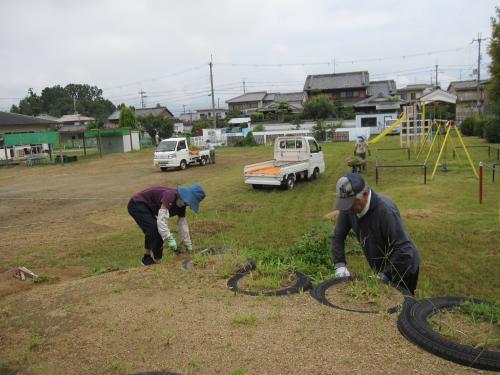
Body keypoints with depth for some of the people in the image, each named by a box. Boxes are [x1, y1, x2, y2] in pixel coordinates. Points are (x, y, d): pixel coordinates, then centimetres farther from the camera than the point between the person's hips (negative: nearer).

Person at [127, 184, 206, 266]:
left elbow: (183, 225, 2)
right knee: (155, 229, -22)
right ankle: (155, 261, -13)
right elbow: (162, 219, -38)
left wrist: (188, 246, 5)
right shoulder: (171, 195, -31)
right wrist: (170, 239, -40)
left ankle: (147, 259, 24)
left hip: (146, 207, 10)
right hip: (136, 204, -10)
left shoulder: (181, 205, -3)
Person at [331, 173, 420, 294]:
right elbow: (337, 237, -2)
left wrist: (384, 276, -28)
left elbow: (403, 250, -33)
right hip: (381, 269, 6)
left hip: (403, 269, -6)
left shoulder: (386, 209, -33)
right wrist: (340, 264, -12)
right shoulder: (348, 208, -14)